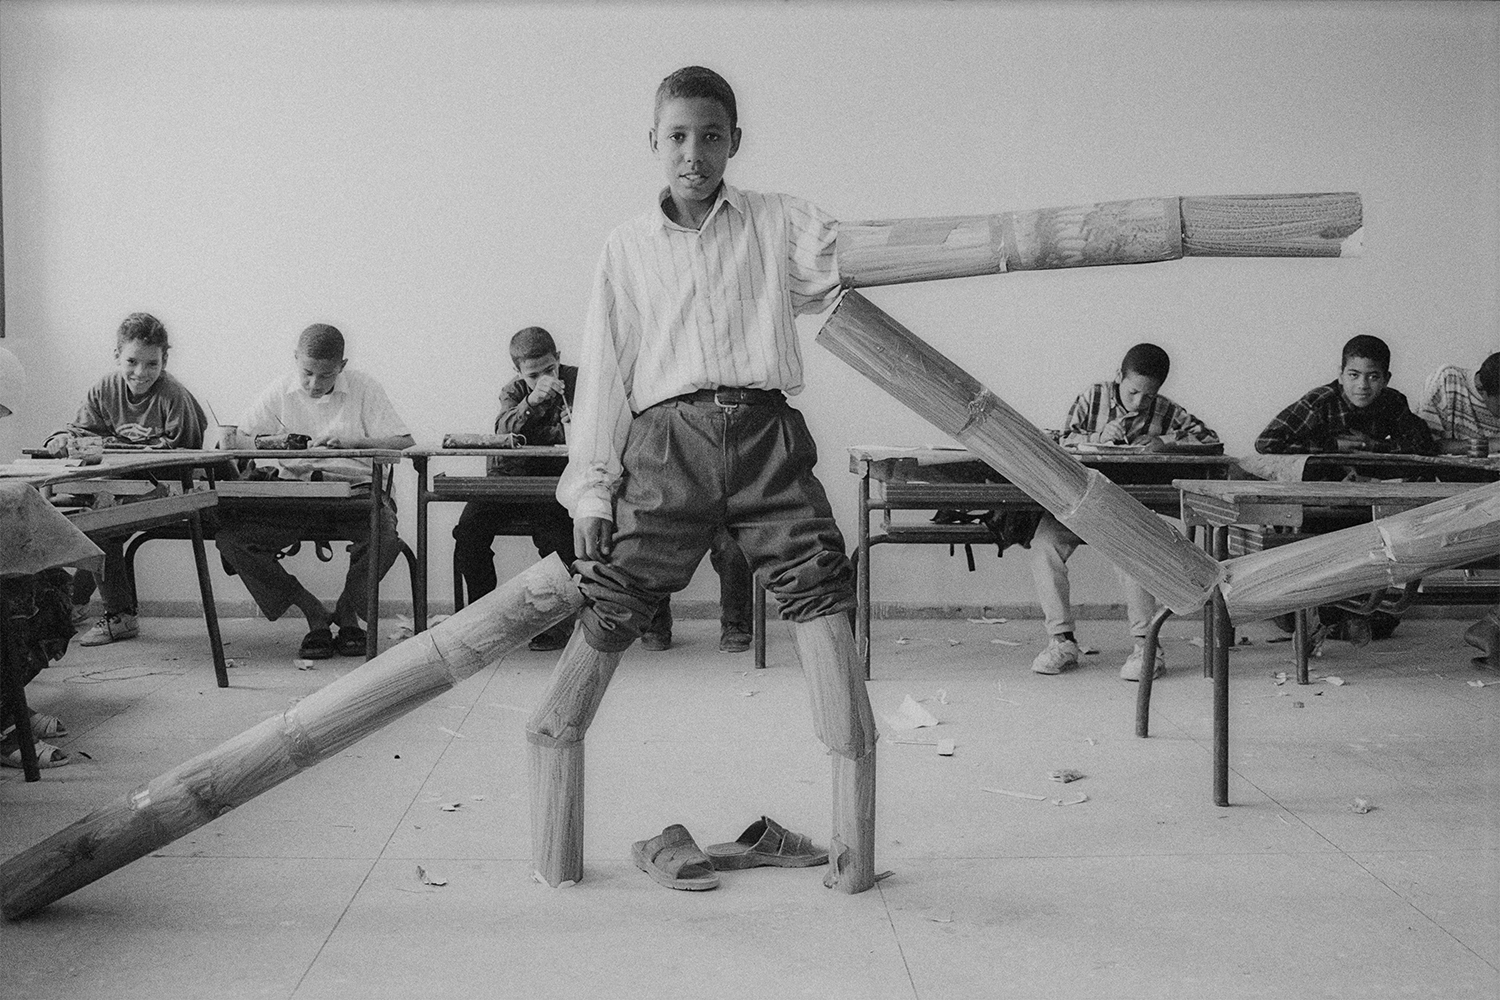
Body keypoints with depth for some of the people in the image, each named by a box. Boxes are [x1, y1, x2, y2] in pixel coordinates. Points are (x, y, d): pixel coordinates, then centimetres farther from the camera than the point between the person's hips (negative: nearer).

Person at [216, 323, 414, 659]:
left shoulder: (363, 388, -3)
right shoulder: (279, 392, 3)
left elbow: (404, 443, -8)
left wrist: (351, 441, -24)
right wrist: (267, 444, -16)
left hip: (354, 484, -2)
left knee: (384, 539, -35)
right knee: (230, 538, -21)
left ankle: (346, 613, -2)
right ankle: (314, 615, -7)